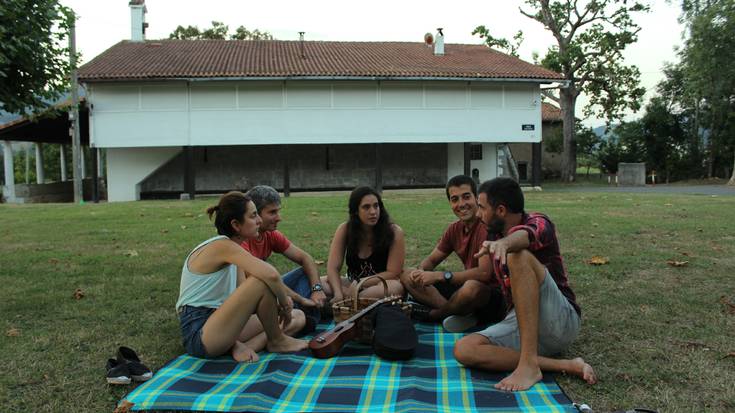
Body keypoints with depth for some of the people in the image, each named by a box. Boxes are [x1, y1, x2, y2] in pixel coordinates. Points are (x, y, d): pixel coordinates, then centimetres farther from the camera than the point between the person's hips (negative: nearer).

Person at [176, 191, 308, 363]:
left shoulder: (232, 251, 11)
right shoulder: (221, 245, -18)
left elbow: (246, 293, 5)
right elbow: (270, 274, -32)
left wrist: (280, 302, -11)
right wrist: (285, 304, -15)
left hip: (217, 324, 9)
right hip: (198, 334, -9)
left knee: (298, 317, 8)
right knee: (262, 281, -27)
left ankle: (241, 346, -10)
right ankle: (276, 341, -4)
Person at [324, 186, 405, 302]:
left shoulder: (394, 232, -13)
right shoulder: (345, 229, -6)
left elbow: (392, 273, -13)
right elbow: (333, 267, -11)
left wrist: (359, 284, -20)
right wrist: (338, 293, -31)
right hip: (352, 283, 2)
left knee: (394, 288, -37)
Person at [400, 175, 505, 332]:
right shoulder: (455, 229, 7)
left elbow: (484, 273, -27)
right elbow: (431, 260, 14)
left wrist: (438, 276, -25)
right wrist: (421, 272, -11)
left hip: (494, 294, -7)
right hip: (466, 289, 8)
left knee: (472, 287, -42)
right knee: (406, 276, 0)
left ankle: (432, 314, -11)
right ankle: (459, 313, -17)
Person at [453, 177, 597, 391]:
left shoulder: (538, 223, -7)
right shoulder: (495, 237, 14)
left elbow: (525, 235, -33)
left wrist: (504, 243, -55)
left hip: (561, 320, -6)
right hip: (520, 321, 6)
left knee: (518, 256, -30)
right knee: (463, 350, -21)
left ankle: (529, 363, -34)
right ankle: (564, 365, -21)